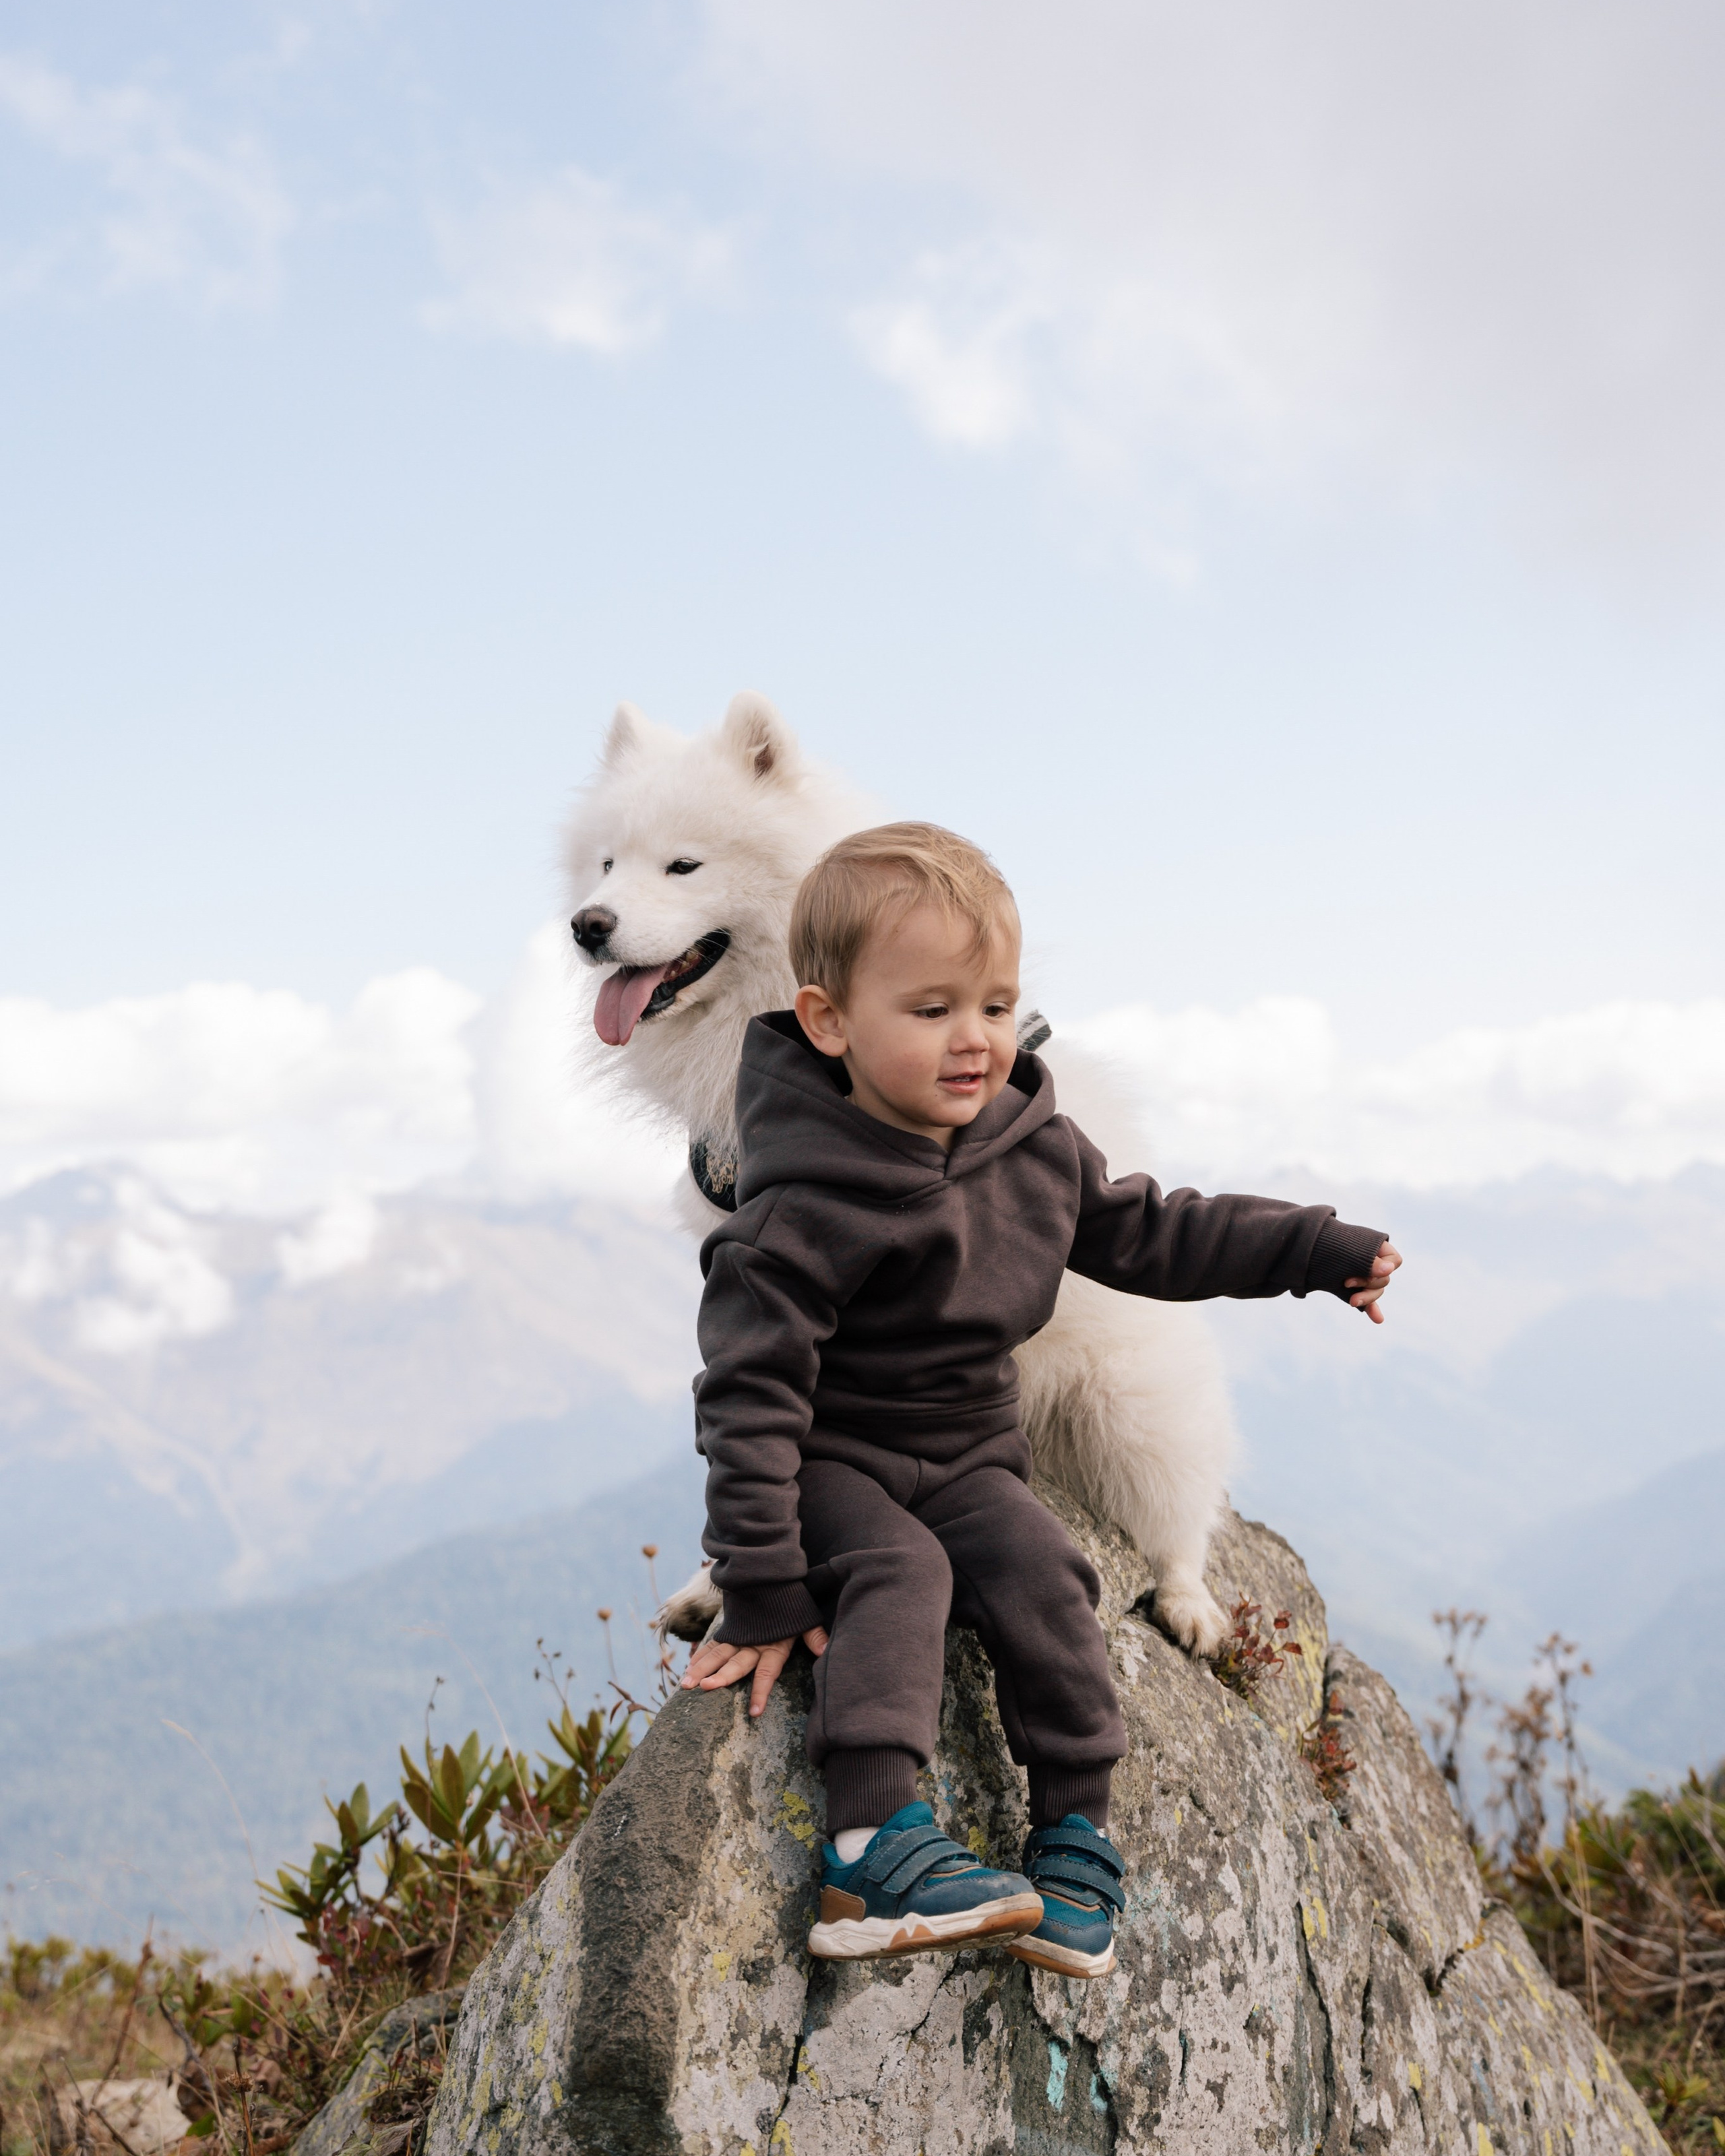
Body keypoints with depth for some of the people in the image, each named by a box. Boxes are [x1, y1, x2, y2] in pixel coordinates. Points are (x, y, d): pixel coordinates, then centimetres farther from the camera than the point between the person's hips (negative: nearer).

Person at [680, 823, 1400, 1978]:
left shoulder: (1037, 1147, -1)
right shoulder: (805, 1207, -22)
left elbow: (1146, 1232, 15)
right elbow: (751, 1386, -22)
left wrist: (1320, 1252, 14)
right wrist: (764, 1587, -25)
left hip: (970, 1457, 5)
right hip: (831, 1459, -5)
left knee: (1040, 1575, -21)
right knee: (897, 1572, -31)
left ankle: (1078, 1834, -15)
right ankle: (876, 1846, -40)